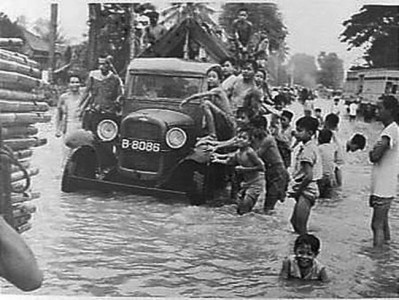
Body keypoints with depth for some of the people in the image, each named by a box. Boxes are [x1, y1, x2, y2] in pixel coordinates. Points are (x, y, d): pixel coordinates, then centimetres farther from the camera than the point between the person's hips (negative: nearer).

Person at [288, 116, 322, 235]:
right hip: (305, 191, 10)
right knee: (294, 221, 18)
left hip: (306, 191, -10)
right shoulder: (309, 146, 12)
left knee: (300, 227, -8)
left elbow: (309, 176, -23)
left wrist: (298, 191, -13)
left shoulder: (307, 150, -18)